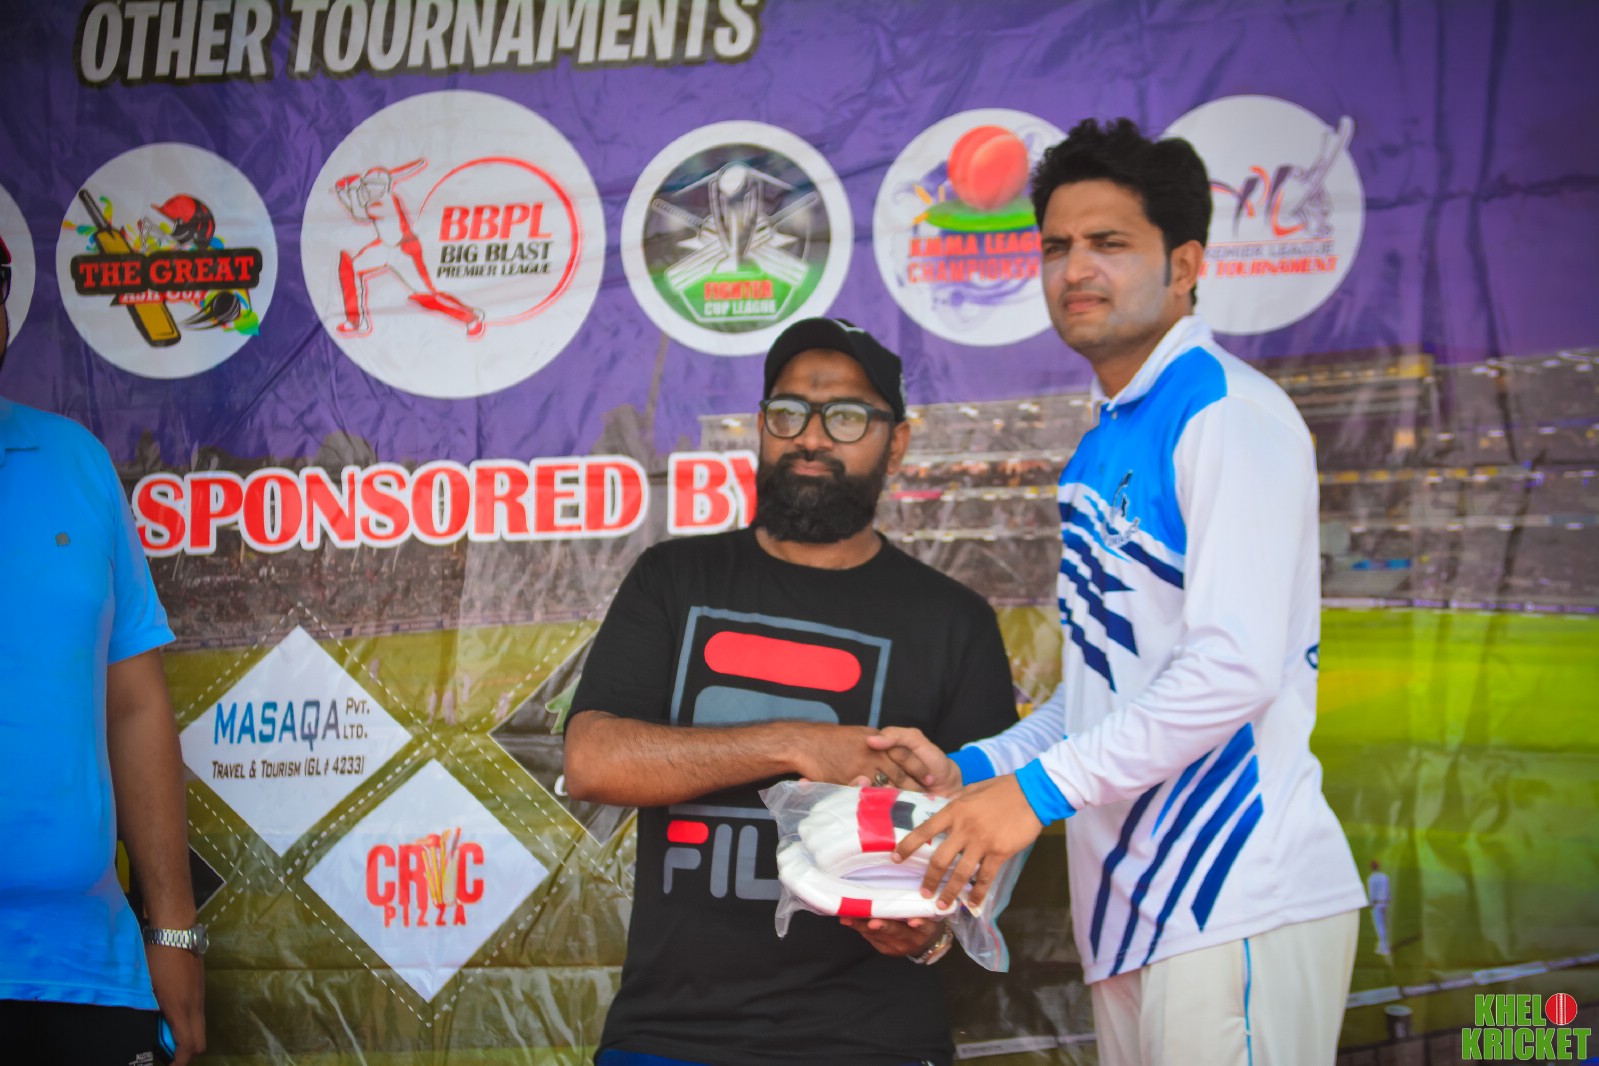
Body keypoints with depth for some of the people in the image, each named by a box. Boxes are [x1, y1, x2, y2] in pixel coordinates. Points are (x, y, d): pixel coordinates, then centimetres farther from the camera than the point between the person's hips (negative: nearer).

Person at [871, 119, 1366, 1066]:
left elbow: (1238, 665, -19)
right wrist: (970, 769, 13)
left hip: (1237, 906, -8)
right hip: (1134, 908, 9)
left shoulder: (1229, 413, -9)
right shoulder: (1105, 445, 19)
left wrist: (1042, 786, -17)